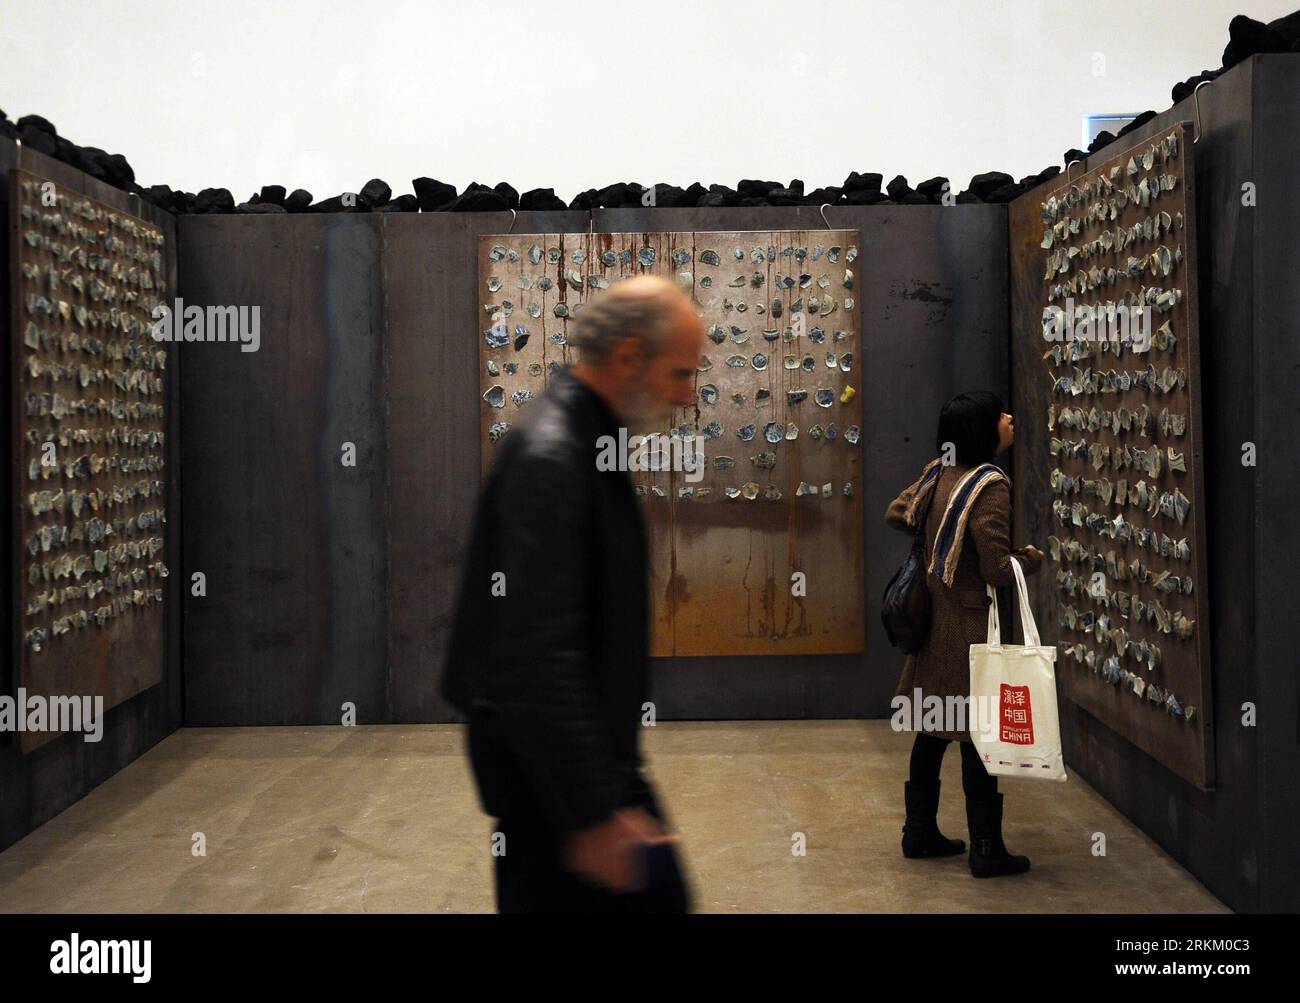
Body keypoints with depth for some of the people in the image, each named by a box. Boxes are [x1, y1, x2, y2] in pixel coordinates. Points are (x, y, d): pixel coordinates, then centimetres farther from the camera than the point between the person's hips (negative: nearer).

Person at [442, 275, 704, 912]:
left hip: (599, 748, 10)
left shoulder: (587, 439, 10)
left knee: (659, 896, 16)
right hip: (547, 765, -10)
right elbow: (535, 653, -28)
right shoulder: (547, 457, -22)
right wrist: (594, 813, -26)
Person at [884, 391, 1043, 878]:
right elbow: (997, 569, -21)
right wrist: (1033, 558, -2)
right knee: (977, 737, 0)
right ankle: (986, 850, 8)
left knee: (932, 728, 16)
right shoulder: (989, 485, -19)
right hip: (969, 624, -8)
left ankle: (920, 832, 27)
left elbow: (896, 514, 20)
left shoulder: (938, 473, 5)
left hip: (934, 619, 8)